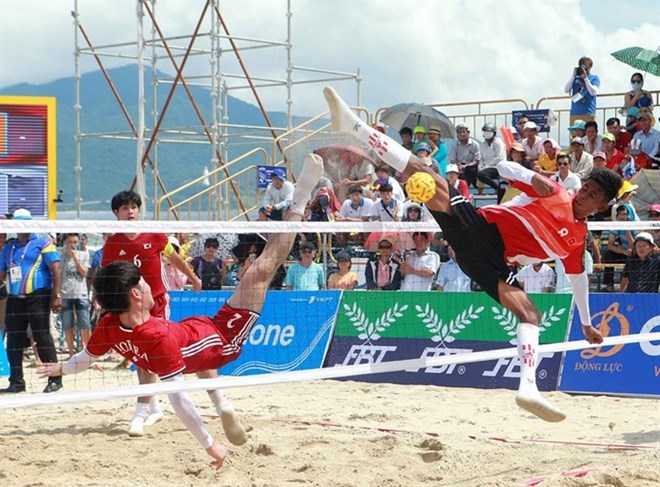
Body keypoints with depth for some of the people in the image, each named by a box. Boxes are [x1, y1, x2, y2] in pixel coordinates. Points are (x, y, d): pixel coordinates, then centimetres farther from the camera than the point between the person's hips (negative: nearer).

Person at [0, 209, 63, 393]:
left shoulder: (42, 242, -1)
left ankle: (55, 379, -1)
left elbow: (57, 269, -8)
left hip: (37, 297, -6)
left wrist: (56, 296, -15)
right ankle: (16, 382, 14)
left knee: (42, 338, -7)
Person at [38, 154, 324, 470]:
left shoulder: (108, 326, -22)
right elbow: (176, 397, -40)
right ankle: (298, 202, -1)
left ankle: (220, 405, 43)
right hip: (225, 338, -7)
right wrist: (210, 445, -35)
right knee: (260, 271, -7)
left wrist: (62, 368, 22)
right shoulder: (160, 337, -42)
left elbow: (85, 359, -1)